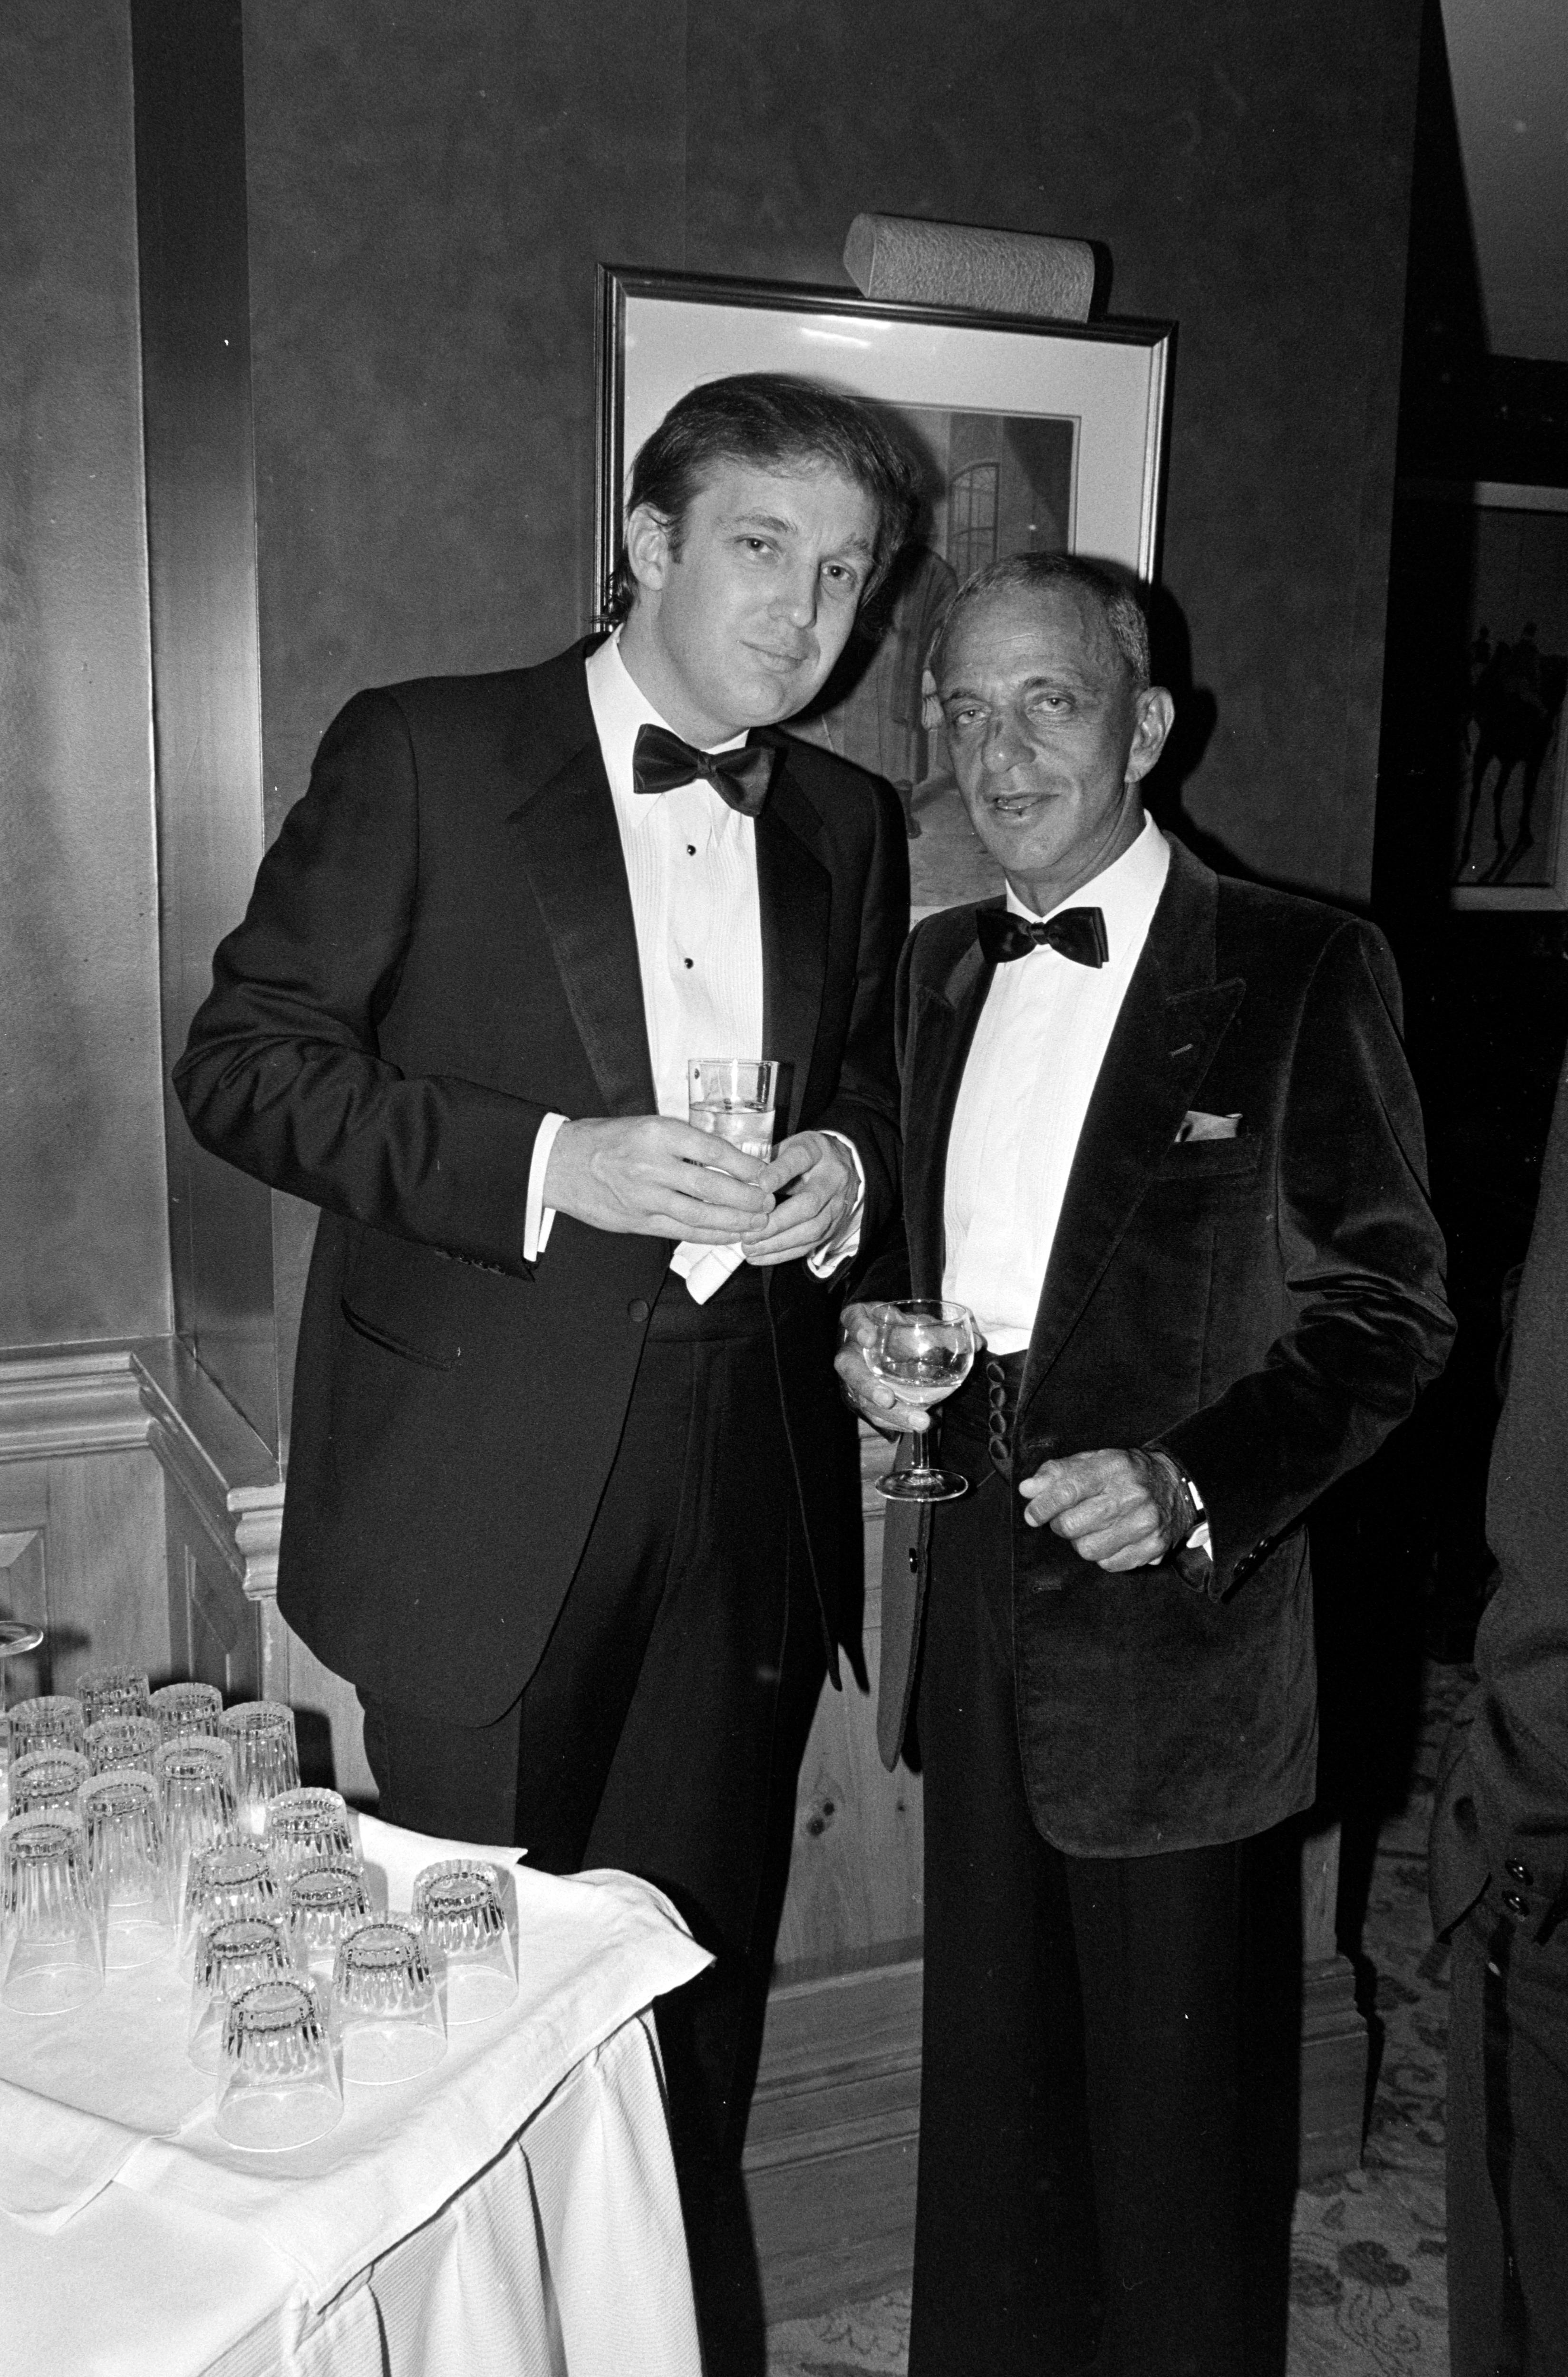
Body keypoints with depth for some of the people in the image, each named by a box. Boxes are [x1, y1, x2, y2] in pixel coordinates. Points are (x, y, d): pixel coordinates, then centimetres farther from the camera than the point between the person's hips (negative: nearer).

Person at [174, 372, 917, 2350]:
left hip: (746, 1500, 4)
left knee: (687, 1970, 15)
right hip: (488, 1498, -4)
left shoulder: (847, 827, 11)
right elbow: (242, 1062, -7)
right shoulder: (418, 756, -5)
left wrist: (846, 1163, -3)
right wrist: (548, 1164, -19)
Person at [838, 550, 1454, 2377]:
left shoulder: (1299, 972, -10)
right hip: (967, 1590, 5)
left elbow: (1388, 1304, -10)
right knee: (985, 2047, 20)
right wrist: (877, 1331, -3)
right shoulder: (939, 967, 9)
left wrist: (1197, 1486, -23)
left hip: (1167, 1610, -5)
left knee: (1160, 2067, 11)